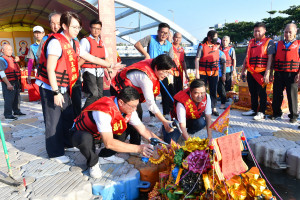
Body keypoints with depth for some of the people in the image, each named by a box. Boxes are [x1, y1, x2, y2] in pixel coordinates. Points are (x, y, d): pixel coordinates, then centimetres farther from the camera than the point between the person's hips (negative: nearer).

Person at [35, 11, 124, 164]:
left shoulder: (73, 44, 9)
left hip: (63, 88, 8)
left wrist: (110, 66, 15)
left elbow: (90, 57, 16)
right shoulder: (56, 42, -18)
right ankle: (55, 153, 12)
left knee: (68, 116, 14)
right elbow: (50, 69, -22)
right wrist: (56, 92, -22)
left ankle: (66, 143, 33)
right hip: (50, 88, -8)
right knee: (54, 120, -1)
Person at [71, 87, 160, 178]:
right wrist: (138, 148, -39)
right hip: (81, 133, -6)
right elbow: (109, 143, -40)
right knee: (86, 139, -39)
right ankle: (93, 163, -6)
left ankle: (104, 156, 6)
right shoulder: (104, 111, -39)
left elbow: (143, 130, -8)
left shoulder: (129, 109, -16)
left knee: (125, 129, -8)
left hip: (98, 133, 7)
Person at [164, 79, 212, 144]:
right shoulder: (182, 103, -35)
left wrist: (209, 137, -16)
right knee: (170, 141, -19)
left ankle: (189, 131, 2)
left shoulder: (206, 97, -22)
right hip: (179, 121, -3)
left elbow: (208, 116, -13)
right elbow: (182, 125, -31)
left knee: (202, 123, -32)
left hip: (194, 119, 3)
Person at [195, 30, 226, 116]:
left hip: (214, 73, 4)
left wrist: (223, 74, 12)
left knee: (213, 91, 7)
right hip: (203, 73, -3)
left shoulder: (217, 48, 10)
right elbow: (197, 59, -8)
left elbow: (224, 61, 16)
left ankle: (214, 108, 15)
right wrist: (197, 72, -16)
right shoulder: (202, 46, -2)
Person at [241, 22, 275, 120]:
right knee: (253, 92, 12)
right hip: (250, 72, 5)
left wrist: (267, 73, -16)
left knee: (261, 93, 0)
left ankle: (261, 112, 7)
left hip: (261, 72, -5)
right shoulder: (251, 42, 16)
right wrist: (243, 71, 14)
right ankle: (253, 110, 23)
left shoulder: (268, 42, 0)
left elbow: (270, 58, -8)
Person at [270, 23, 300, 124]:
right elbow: (273, 59, 13)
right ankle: (276, 113, 19)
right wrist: (271, 73, 7)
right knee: (277, 94, 6)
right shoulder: (278, 44, 13)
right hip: (279, 74, 3)